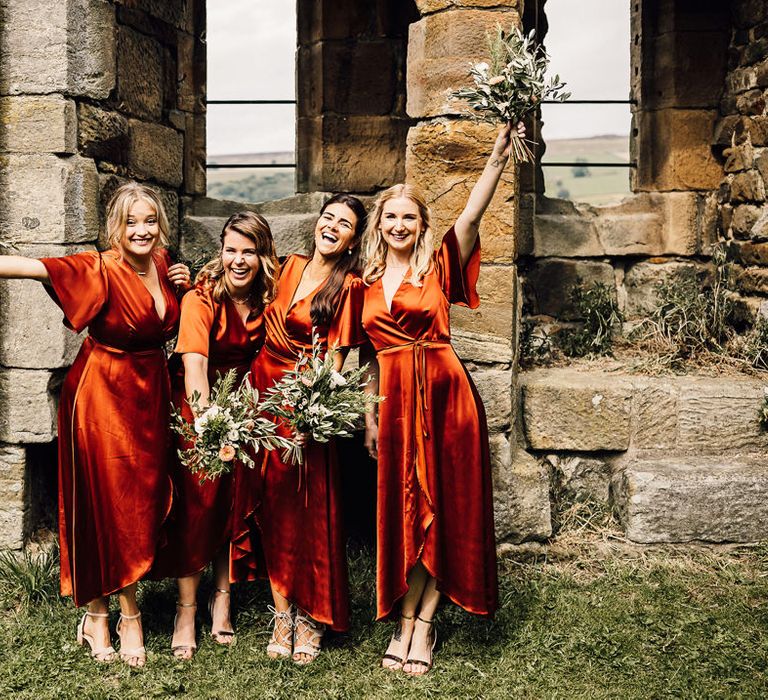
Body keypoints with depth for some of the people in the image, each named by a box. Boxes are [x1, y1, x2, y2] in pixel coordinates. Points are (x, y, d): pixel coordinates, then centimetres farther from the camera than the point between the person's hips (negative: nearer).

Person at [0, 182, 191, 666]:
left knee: (141, 503, 7)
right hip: (101, 392, -5)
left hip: (150, 394, 5)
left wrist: (183, 287, 0)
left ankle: (128, 612, 20)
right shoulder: (100, 270, -14)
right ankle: (97, 613, 15)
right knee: (101, 503, 0)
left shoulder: (162, 265, 4)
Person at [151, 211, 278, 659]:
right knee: (198, 500, -8)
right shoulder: (202, 298, -19)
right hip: (196, 403, -4)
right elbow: (195, 367, -30)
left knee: (237, 499, 1)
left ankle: (222, 597, 16)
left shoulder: (269, 298, -5)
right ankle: (186, 609, 2)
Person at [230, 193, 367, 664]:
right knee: (270, 503, 6)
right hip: (263, 390, 5)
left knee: (307, 507, -2)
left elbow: (335, 355, -9)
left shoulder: (346, 285, -5)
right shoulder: (291, 266, 10)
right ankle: (282, 613, 15)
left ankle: (311, 617, 11)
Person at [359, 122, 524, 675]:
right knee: (405, 510, 6)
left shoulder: (439, 268, 1)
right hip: (394, 401, 3)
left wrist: (498, 158, -23)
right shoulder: (366, 284, 11)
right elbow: (373, 355, 14)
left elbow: (472, 216, -13)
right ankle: (414, 622, 15)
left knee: (441, 509, 1)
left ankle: (417, 623, 10)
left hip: (444, 393, -3)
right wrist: (369, 414, 10)